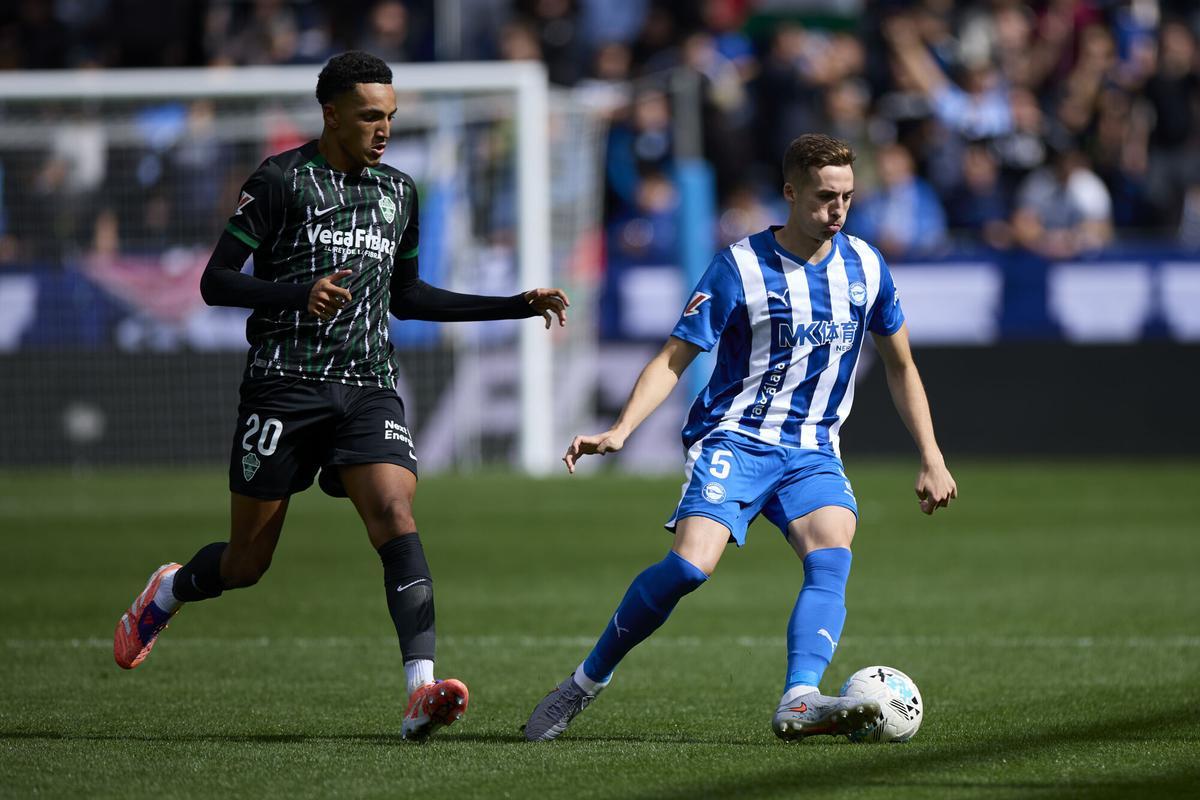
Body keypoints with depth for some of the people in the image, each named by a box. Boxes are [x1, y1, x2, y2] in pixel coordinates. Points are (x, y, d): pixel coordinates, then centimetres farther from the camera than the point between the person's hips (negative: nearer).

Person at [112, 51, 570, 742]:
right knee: (248, 563, 4)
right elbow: (215, 283, -5)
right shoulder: (281, 181, -4)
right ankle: (169, 592, 40)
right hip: (285, 388, -3)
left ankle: (421, 692, -33)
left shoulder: (398, 192, 14)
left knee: (396, 515, -22)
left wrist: (516, 307, 20)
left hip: (369, 389, 3)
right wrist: (299, 294, -21)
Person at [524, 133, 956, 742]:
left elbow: (900, 367, 18)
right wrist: (620, 431, -20)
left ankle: (799, 702, -39)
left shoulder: (865, 267, 5)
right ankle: (586, 681, -4)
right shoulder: (740, 268, -8)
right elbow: (674, 360, -6)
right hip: (733, 438, -4)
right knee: (691, 564, -23)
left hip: (812, 449, 4)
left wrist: (932, 460, 16)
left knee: (832, 557, -26)